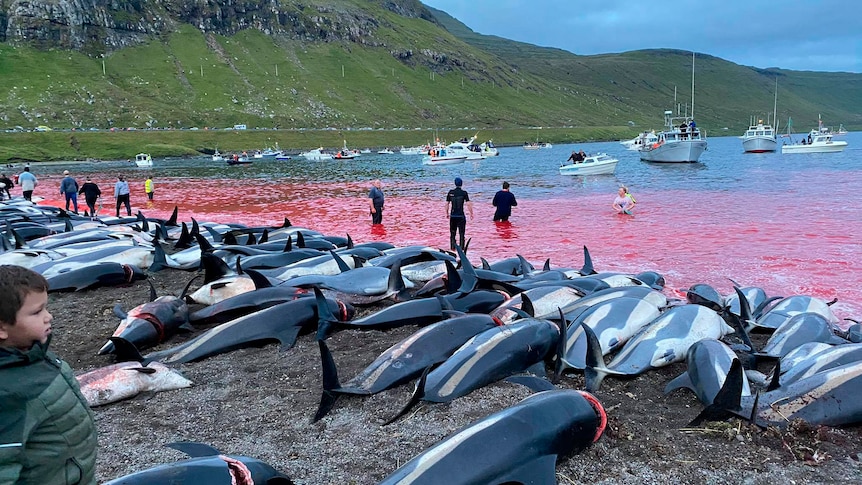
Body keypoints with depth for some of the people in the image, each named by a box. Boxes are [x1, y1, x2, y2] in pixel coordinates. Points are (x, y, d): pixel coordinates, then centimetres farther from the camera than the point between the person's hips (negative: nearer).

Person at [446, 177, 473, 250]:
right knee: (461, 233, 5)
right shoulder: (464, 193, -7)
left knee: (452, 233, 12)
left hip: (453, 216, 2)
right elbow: (469, 204, -11)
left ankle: (452, 248, 13)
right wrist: (471, 214, -1)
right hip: (461, 216, -2)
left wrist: (447, 213, 16)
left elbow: (447, 204, 4)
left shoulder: (450, 192, 0)